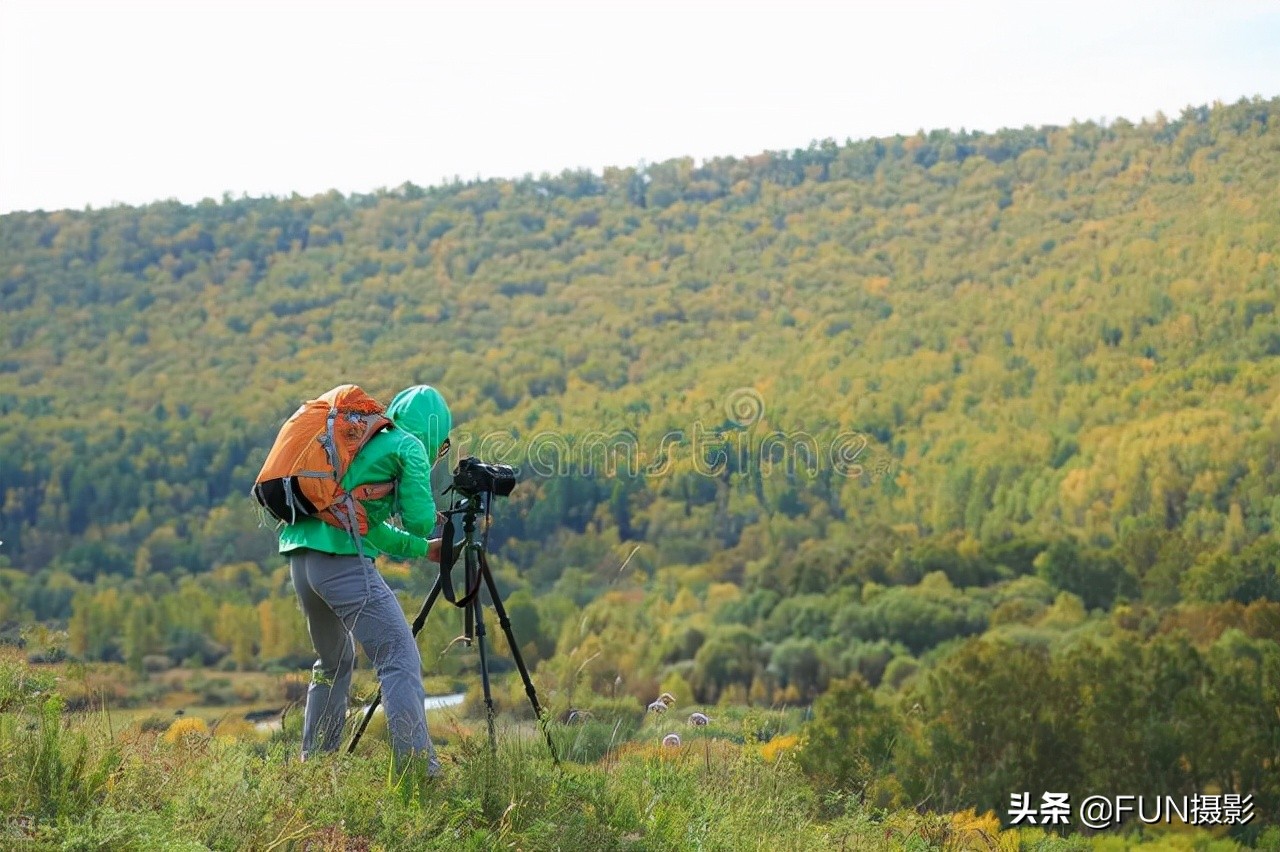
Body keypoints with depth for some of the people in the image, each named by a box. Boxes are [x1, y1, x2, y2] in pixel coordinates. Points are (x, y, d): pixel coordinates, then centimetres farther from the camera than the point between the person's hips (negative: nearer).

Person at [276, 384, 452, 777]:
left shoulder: (366, 441, 27)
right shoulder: (409, 446, 3)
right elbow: (421, 521, -5)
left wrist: (421, 548, 37)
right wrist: (421, 538, 18)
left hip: (301, 555, 9)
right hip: (343, 559, -9)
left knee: (334, 661, 25)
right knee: (401, 660, -11)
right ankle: (419, 772, -20)